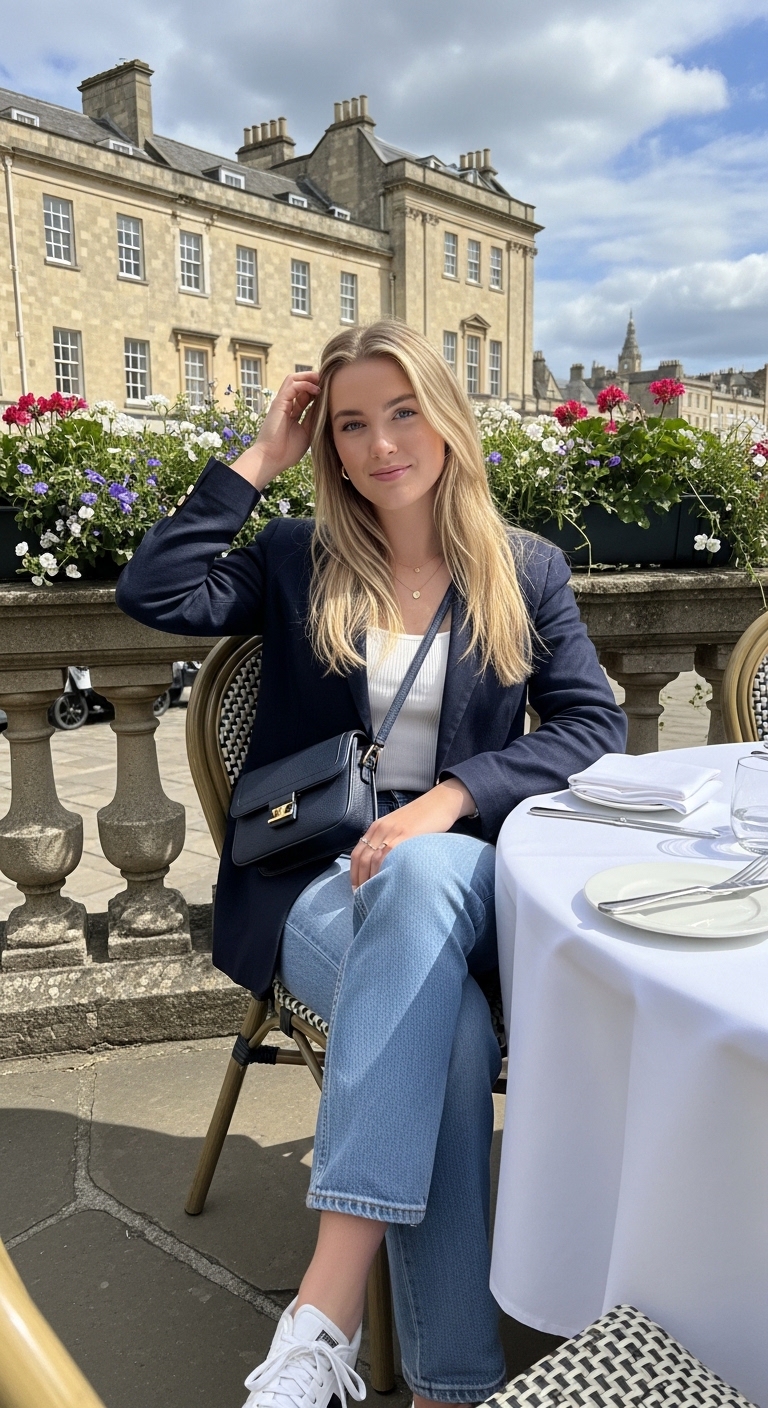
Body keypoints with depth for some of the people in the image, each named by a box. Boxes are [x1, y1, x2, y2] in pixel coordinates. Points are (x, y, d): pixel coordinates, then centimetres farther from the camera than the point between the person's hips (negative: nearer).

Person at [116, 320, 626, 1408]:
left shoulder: (527, 570, 12)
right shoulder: (297, 560, 12)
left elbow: (596, 725, 0)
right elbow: (153, 594, -5)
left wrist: (448, 799, -17)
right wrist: (257, 461, 1)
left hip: (459, 867, 0)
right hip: (314, 879, 0)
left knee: (419, 878, -38)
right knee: (453, 1029, -33)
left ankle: (325, 1317, -35)